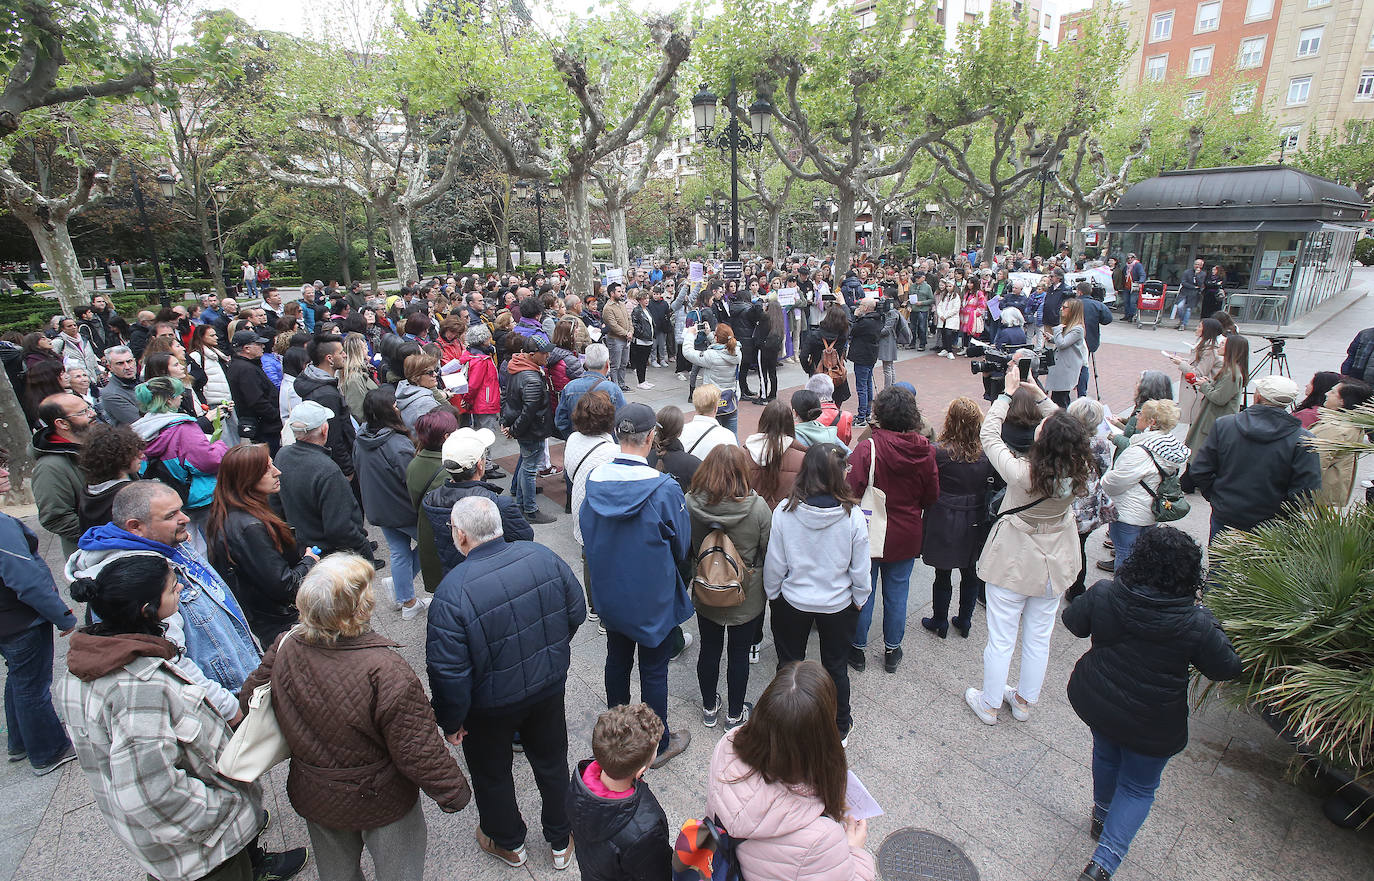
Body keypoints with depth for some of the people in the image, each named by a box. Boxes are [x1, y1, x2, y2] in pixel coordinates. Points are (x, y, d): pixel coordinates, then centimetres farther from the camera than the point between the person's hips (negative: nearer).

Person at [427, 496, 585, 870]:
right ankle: (560, 842, 47)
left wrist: (451, 720, -5)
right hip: (548, 686, 4)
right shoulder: (543, 556, -17)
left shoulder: (453, 591, -30)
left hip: (490, 707, -3)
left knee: (491, 774, 26)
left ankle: (508, 843, 51)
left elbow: (448, 670, -23)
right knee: (551, 762, 26)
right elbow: (577, 613, -4)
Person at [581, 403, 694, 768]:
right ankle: (657, 745, 33)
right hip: (652, 598, -5)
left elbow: (587, 535, 2)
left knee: (617, 659, 25)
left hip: (608, 593, 5)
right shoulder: (664, 489, -26)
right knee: (653, 670, 13)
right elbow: (681, 546, -12)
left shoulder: (594, 480, -13)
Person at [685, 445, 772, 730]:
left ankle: (709, 708, 41)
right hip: (747, 597, -2)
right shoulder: (757, 506, -23)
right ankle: (735, 715, 35)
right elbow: (769, 552, -11)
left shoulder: (690, 503, -17)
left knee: (709, 649, 21)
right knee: (739, 654, 16)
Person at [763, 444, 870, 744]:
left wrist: (772, 594, 5)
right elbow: (860, 568, -10)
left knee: (789, 665, 21)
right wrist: (859, 598, 8)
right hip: (838, 604, 0)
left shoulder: (785, 511, -21)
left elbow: (774, 564, -12)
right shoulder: (852, 514, -20)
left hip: (792, 603, 0)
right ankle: (839, 728, 41)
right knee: (835, 666, 22)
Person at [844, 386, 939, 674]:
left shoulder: (867, 449, -24)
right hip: (906, 536, 4)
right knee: (897, 592, 18)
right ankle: (892, 650, 33)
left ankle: (857, 648, 29)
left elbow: (851, 492, -23)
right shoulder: (925, 451, -10)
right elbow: (931, 496, 1)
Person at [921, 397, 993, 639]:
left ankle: (940, 622, 29)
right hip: (975, 524, 4)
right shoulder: (986, 454, -9)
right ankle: (964, 621, 36)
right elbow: (990, 487, 2)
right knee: (970, 573, 20)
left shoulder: (938, 452, -20)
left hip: (944, 524, -4)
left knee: (943, 575, 12)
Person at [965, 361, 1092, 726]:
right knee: (1039, 637, 21)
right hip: (1054, 563, 5)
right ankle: (1024, 700, 41)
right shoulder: (1077, 472, -18)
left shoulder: (1023, 474, -31)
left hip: (1014, 562, -5)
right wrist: (1039, 394, -5)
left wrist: (1008, 392, -11)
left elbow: (989, 435, -18)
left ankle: (989, 704, 30)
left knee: (1001, 638, 11)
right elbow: (1065, 426, 0)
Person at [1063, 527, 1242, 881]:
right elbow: (1227, 669, -8)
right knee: (1139, 788, 19)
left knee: (1106, 754, 32)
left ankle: (1102, 817, 55)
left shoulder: (1104, 594, -21)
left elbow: (1073, 621, -4)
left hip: (1095, 704, 3)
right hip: (1152, 727, -2)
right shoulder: (1197, 625, -25)